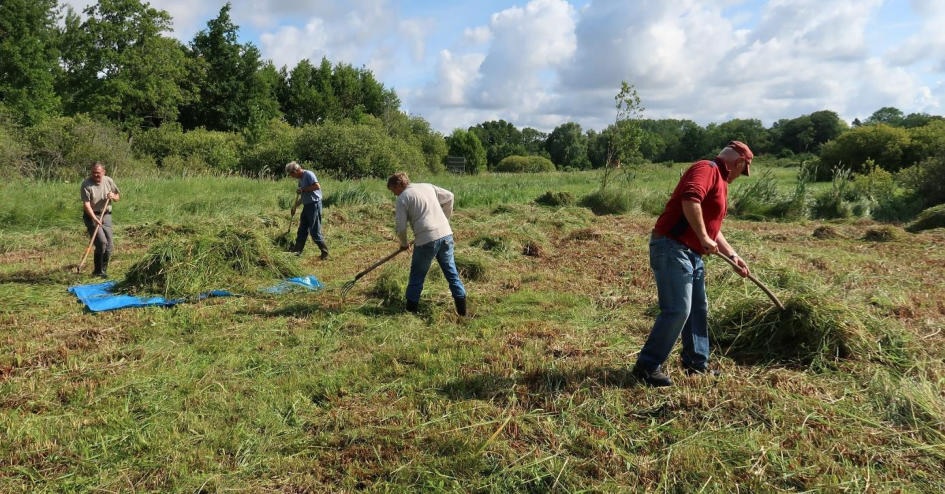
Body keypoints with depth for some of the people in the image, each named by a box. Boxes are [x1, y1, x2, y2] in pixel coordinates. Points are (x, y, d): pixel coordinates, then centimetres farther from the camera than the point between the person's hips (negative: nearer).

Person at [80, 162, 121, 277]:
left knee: (109, 244, 1)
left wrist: (113, 196, -10)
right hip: (91, 216, -5)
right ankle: (97, 270, -2)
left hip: (106, 215, 5)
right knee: (101, 242, -16)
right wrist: (95, 218, -30)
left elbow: (118, 197, 15)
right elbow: (86, 204, -18)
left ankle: (103, 270, 16)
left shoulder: (109, 181, 3)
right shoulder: (86, 184, -12)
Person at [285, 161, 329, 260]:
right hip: (307, 205, 9)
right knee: (302, 230, 12)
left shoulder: (308, 174, -11)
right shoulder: (300, 179, 17)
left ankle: (324, 252, 2)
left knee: (314, 231, -7)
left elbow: (317, 186, -25)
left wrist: (303, 190, -18)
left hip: (314, 204, -9)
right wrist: (295, 206, 22)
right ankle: (297, 250, 20)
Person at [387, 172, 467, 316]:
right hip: (446, 234, 5)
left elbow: (400, 227, -2)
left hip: (426, 240, -5)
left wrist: (404, 243, 16)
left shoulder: (403, 198, -1)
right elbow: (449, 197, 19)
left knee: (417, 275, 10)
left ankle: (411, 309, 18)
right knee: (451, 271, 13)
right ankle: (462, 309, 14)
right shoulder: (428, 186, 15)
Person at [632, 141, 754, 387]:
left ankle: (697, 364, 26)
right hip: (671, 248, -11)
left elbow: (713, 228, 29)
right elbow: (690, 200, -30)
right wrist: (704, 238, -24)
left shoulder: (720, 182, 23)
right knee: (677, 310, -12)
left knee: (698, 309, 15)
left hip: (692, 254, 11)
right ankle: (647, 366, -5)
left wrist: (733, 256, 27)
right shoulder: (707, 169, -9)